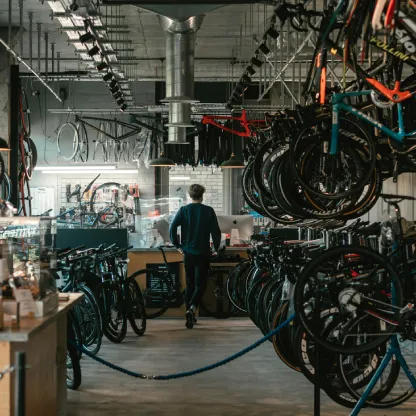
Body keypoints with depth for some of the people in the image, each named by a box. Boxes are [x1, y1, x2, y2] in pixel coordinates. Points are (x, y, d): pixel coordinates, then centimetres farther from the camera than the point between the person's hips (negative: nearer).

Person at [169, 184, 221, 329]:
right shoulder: (208, 211, -4)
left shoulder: (183, 210, 0)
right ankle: (192, 308, -23)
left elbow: (172, 228, -7)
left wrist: (177, 245, 5)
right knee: (200, 284, 1)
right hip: (203, 253, -2)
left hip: (188, 252, 3)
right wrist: (216, 248, 9)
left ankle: (189, 314, 16)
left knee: (189, 284, 15)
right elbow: (216, 231, -6)